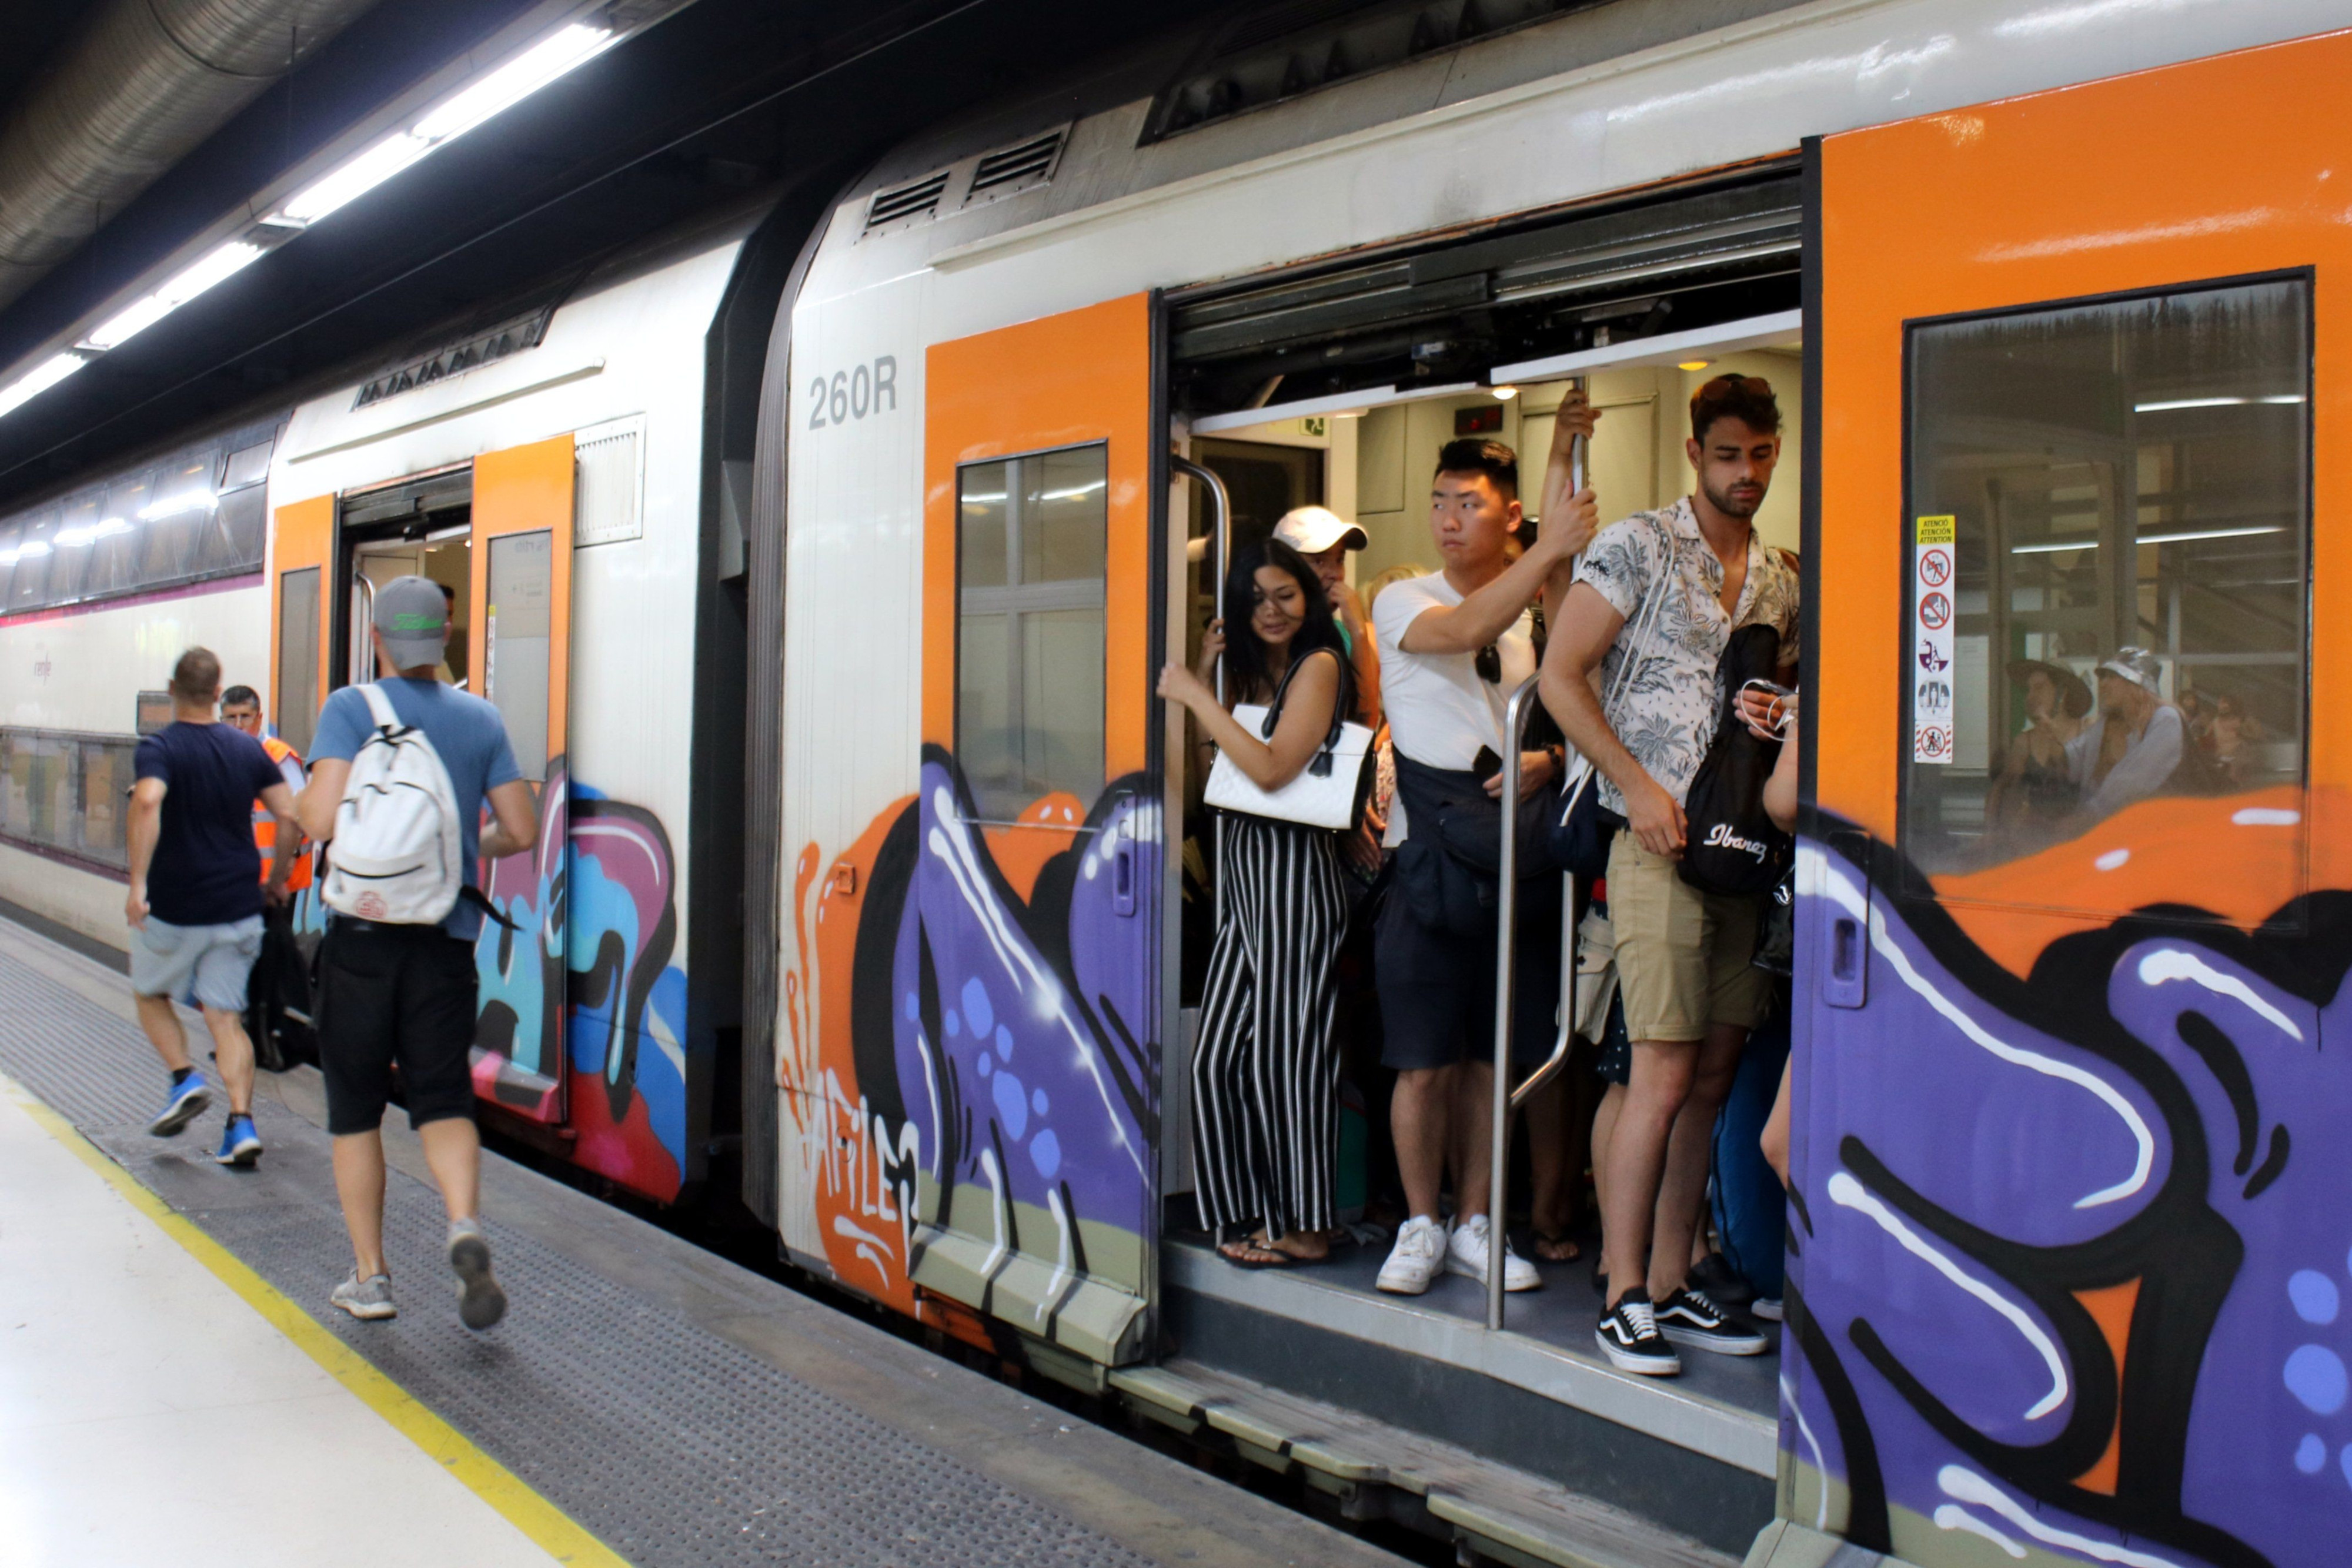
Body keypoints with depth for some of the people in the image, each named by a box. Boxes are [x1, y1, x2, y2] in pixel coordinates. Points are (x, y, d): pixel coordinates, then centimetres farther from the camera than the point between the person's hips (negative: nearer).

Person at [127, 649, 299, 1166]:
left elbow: (147, 803, -29)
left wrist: (137, 883, -29)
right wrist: (276, 880, 15)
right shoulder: (248, 750, 5)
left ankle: (185, 1080, 4)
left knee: (151, 994, 22)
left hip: (172, 909, -3)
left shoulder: (158, 748, -9)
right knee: (225, 1015, 7)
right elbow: (289, 817, 2)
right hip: (238, 909, 3)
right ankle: (241, 1123, -6)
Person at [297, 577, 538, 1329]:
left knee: (356, 1111, 10)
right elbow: (522, 831, 3)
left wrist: (302, 801, 7)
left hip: (363, 934, -2)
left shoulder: (350, 709, -6)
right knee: (444, 1101, 7)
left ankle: (369, 1276, 15)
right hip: (447, 936, 2)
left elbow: (322, 820, -16)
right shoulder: (480, 719, 5)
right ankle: (465, 1224, -19)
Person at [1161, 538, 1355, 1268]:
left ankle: (1305, 1227, 6)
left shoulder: (1318, 664, -7)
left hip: (1292, 869, -9)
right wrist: (1206, 676, 8)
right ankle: (1254, 1210, 17)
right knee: (1220, 1054, 7)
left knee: (1285, 1050, -3)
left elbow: (1272, 769, -17)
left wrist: (1198, 696, -11)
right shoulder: (1254, 669, 19)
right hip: (1244, 875, 9)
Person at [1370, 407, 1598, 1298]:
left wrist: (1546, 765, -9)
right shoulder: (1403, 602, 1)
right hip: (1428, 859, -3)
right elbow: (1465, 632, -21)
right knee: (1426, 1058, -1)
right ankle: (1421, 1227, 13)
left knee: (1493, 1056, 8)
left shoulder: (1543, 619, 10)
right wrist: (1548, 552, -28)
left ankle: (1474, 1225, 20)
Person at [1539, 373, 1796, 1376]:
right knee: (1664, 1075, -9)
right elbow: (1560, 676, -6)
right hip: (1661, 842, -6)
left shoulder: (1781, 580, 17)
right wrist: (1638, 785, -13)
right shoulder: (1639, 547, -1)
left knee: (1715, 1075, 8)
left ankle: (1671, 1284, 17)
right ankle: (1624, 1300, -1)